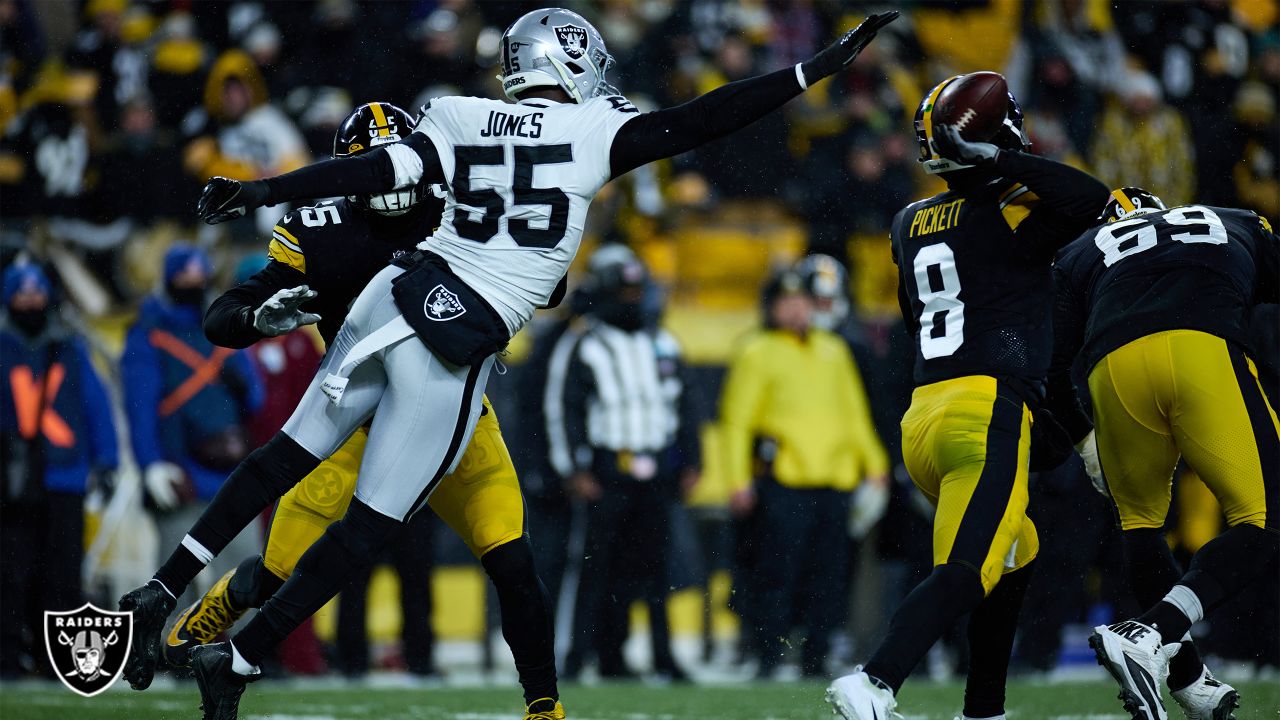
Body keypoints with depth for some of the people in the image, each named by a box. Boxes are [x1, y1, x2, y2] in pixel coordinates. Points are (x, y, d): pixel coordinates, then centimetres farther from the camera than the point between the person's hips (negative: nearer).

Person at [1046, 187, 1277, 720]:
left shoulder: (1081, 255, 32)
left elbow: (1052, 368, 23)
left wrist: (1083, 437, 37)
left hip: (1115, 366, 2)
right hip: (1208, 352, -2)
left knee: (1140, 521, 24)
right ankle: (1150, 638, -23)